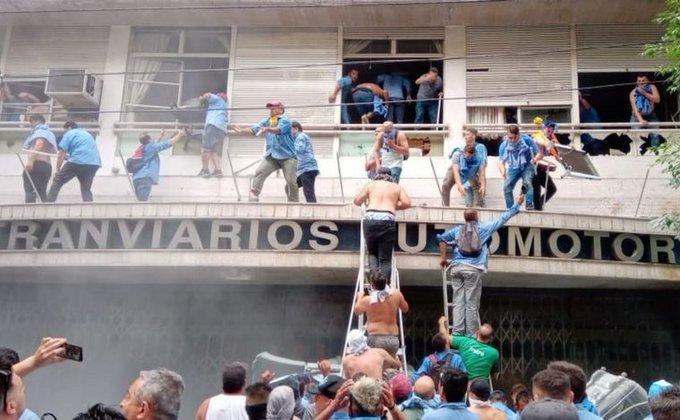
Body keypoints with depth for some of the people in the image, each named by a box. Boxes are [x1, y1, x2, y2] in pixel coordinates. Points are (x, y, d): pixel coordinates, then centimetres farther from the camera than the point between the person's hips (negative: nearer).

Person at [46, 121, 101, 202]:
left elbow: (62, 153, 4)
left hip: (78, 161, -6)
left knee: (57, 181, 6)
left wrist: (58, 169, 8)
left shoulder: (69, 134, 11)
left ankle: (49, 203, -3)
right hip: (94, 163, 6)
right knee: (86, 189, 16)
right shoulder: (87, 134, 31)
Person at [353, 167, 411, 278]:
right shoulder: (397, 187, 21)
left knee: (372, 253, 19)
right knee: (385, 259, 5)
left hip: (370, 218, 1)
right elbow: (407, 203, 8)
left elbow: (357, 201, 13)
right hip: (387, 220, -1)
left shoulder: (370, 184, 21)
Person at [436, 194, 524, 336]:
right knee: (472, 304, -2)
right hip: (473, 269, -3)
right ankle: (471, 335, -3)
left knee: (458, 302, 0)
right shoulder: (484, 228, 11)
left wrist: (442, 257, 18)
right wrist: (517, 204, 27)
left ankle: (457, 333, -7)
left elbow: (442, 238, 12)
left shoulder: (457, 230, 17)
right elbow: (502, 219, 17)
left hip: (457, 267, 3)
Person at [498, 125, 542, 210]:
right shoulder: (504, 145, -11)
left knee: (527, 182, -30)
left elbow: (540, 154, -11)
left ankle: (529, 205, -30)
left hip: (527, 166, -2)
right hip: (513, 168, 2)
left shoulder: (527, 140, -16)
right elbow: (501, 162, -8)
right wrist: (503, 172, -30)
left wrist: (535, 159, -36)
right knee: (506, 186, -16)